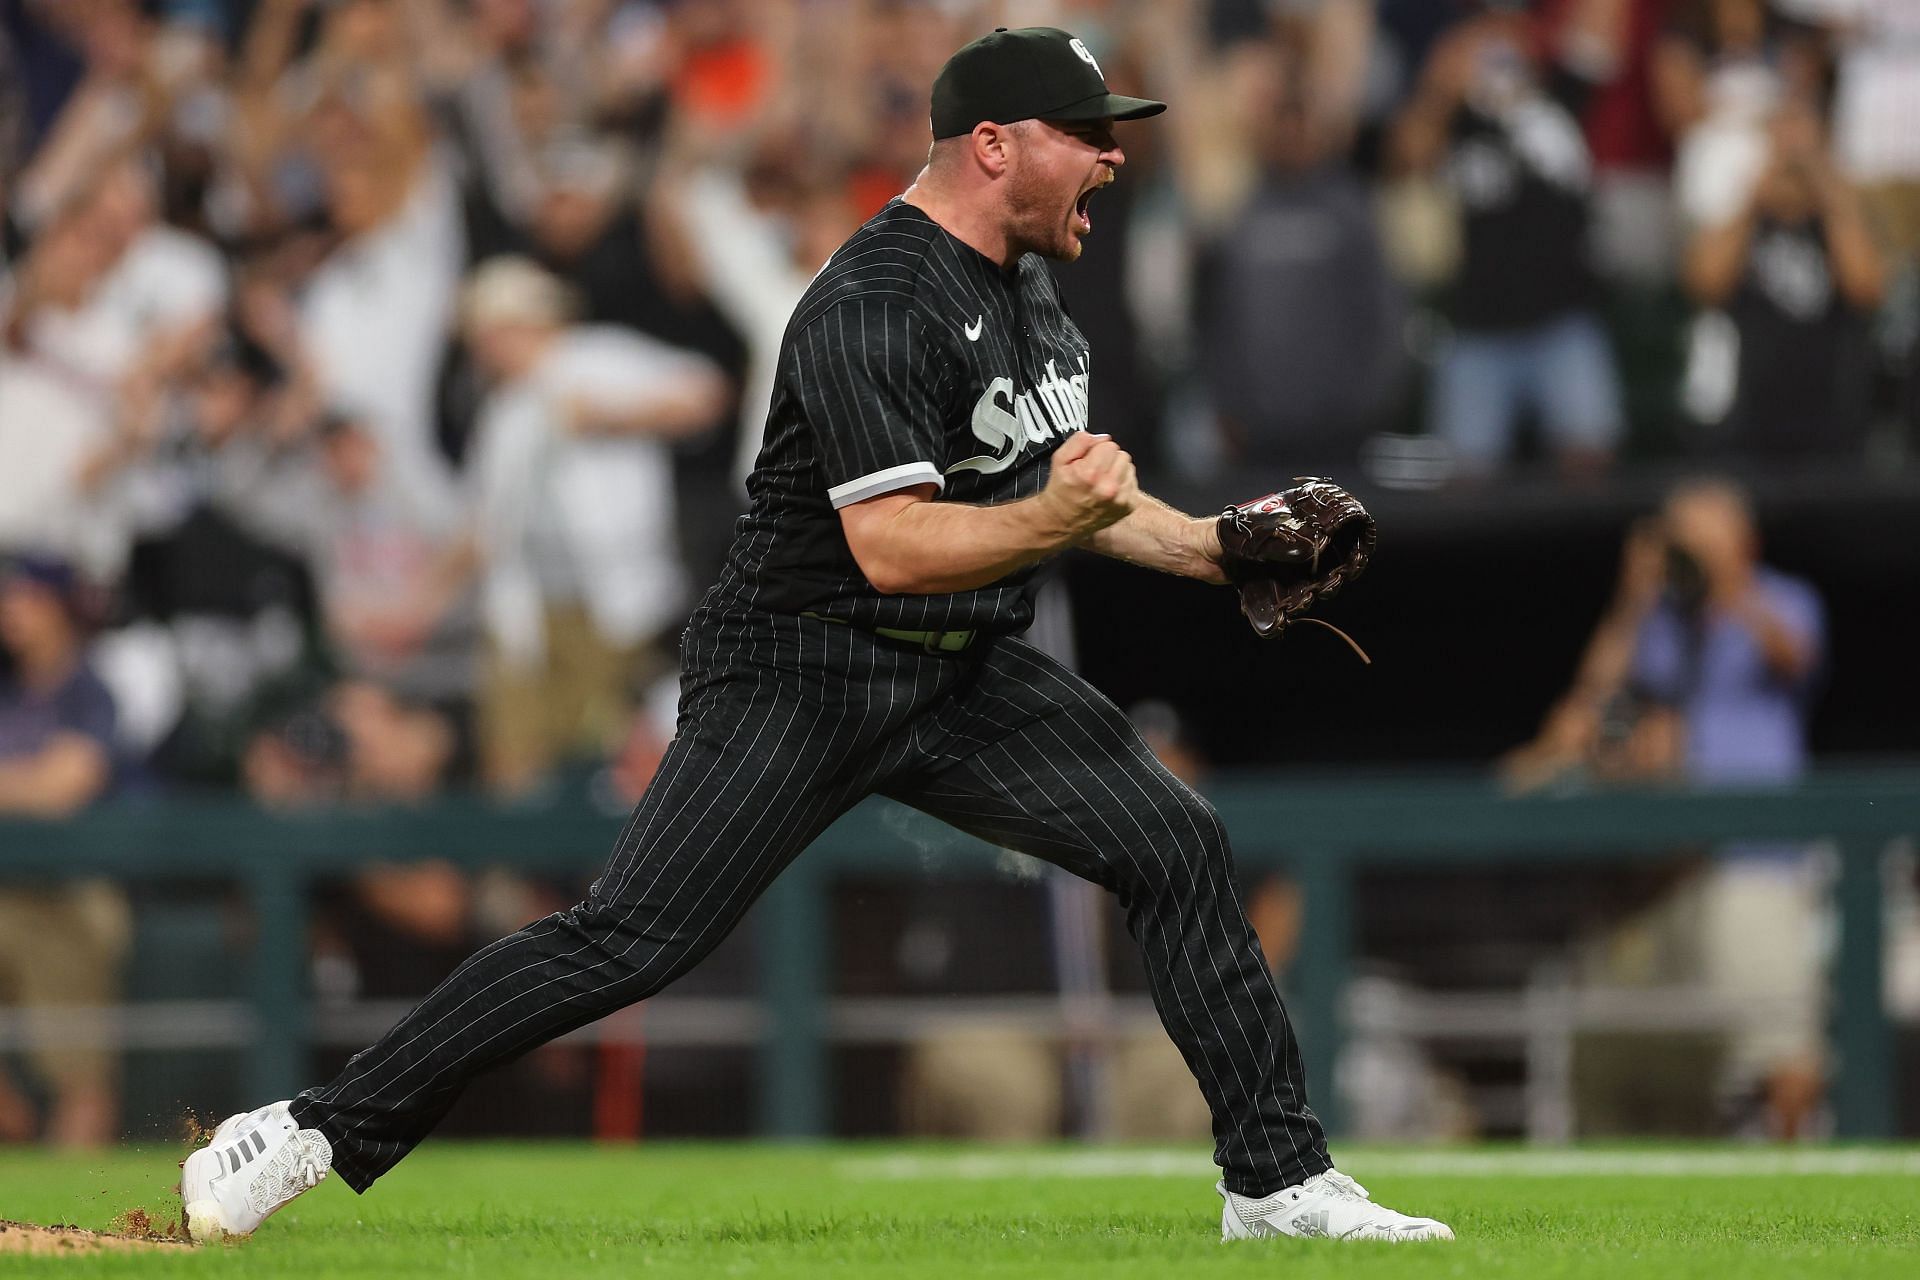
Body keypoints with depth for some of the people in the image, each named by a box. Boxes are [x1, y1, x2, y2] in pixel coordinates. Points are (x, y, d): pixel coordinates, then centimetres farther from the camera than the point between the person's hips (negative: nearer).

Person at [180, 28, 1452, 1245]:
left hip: (969, 675, 8)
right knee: (631, 941, -15)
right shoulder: (872, 307, -20)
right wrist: (1055, 519, -39)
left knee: (1178, 845, -4)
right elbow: (890, 544, -27)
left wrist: (1194, 544, 13)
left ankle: (1280, 1180, 5)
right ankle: (321, 1130, -8)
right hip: (807, 674, -8)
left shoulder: (1024, 277, 11)